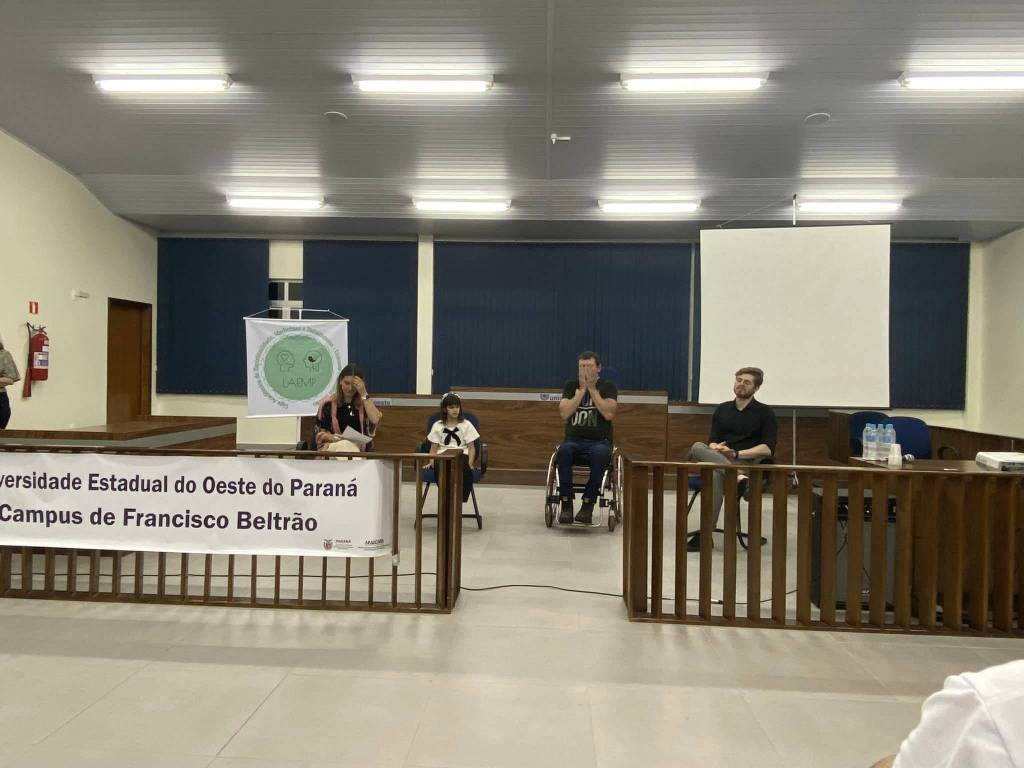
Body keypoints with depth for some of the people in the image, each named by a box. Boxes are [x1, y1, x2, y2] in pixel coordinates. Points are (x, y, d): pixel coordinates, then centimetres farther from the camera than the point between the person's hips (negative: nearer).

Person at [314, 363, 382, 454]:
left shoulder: (364, 404, 11)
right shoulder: (328, 404, 9)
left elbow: (375, 420, -9)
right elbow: (320, 434, 11)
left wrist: (363, 394, -8)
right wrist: (328, 437, -12)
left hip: (359, 448, 1)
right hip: (332, 446, -1)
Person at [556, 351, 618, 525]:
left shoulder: (608, 387, 7)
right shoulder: (571, 385, 12)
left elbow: (609, 414, -11)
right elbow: (564, 413, -3)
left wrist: (592, 389, -8)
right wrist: (581, 390, -6)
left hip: (599, 441, -1)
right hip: (574, 440, 1)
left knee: (601, 453, -37)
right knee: (564, 450, -35)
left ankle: (588, 504, -27)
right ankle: (566, 504, -26)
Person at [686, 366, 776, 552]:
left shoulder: (765, 413, 7)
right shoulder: (722, 409, 20)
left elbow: (767, 449, -4)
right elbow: (713, 441, 14)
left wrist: (736, 454, -15)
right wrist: (716, 448, -12)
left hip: (748, 464, -4)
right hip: (717, 460, 4)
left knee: (716, 475, -39)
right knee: (697, 447, -31)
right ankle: (735, 475, -49)